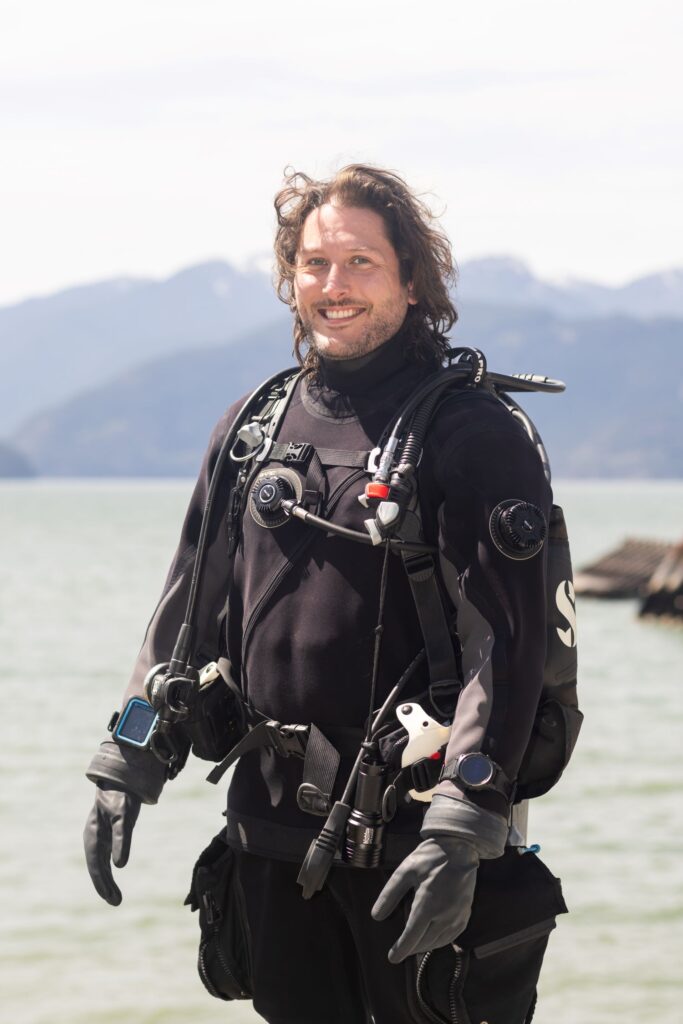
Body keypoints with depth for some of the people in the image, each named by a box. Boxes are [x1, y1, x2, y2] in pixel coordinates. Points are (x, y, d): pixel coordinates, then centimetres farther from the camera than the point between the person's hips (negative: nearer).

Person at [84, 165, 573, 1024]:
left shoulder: (474, 435, -7)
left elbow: (504, 645, -15)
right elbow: (190, 613, 18)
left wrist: (461, 830, -23)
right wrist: (127, 766, 11)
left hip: (408, 838, -5)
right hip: (270, 831, 6)